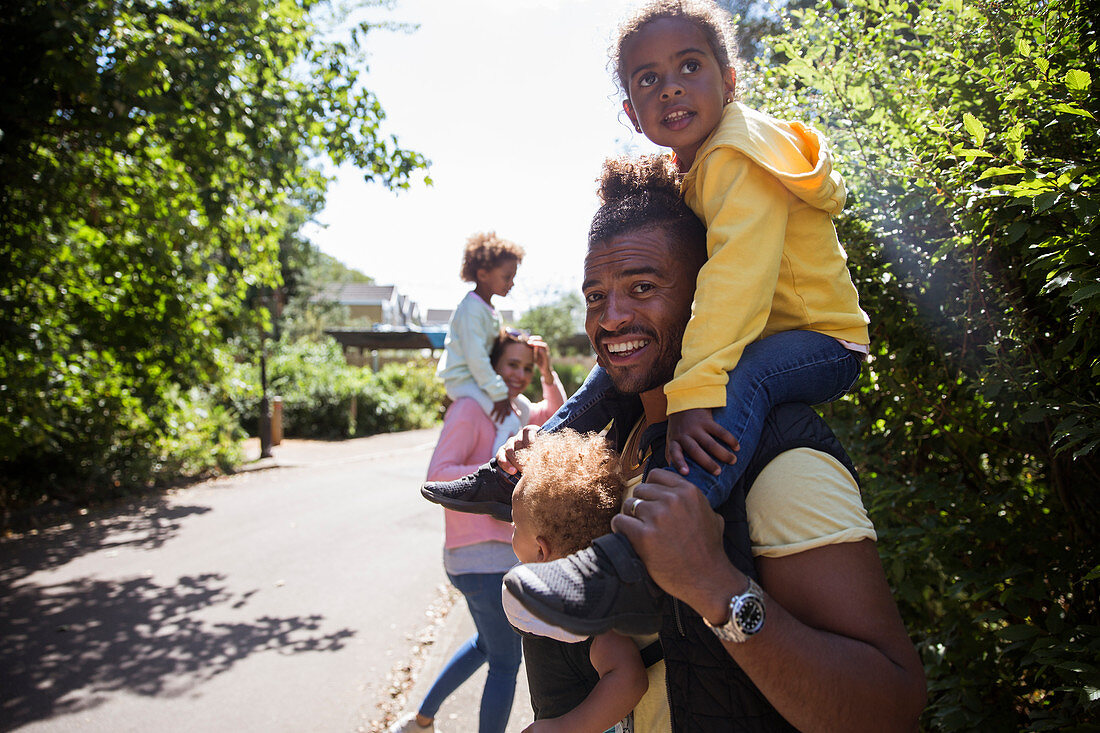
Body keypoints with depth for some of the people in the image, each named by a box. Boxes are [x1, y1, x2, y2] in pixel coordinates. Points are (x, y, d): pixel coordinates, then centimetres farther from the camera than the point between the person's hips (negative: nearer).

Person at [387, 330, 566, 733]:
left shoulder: (512, 407, 11)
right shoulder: (470, 408, -16)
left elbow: (555, 411, 24)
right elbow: (438, 473, -22)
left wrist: (547, 370, 8)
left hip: (497, 551, 10)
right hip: (484, 558, -10)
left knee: (489, 644, 28)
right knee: (506, 663, 5)